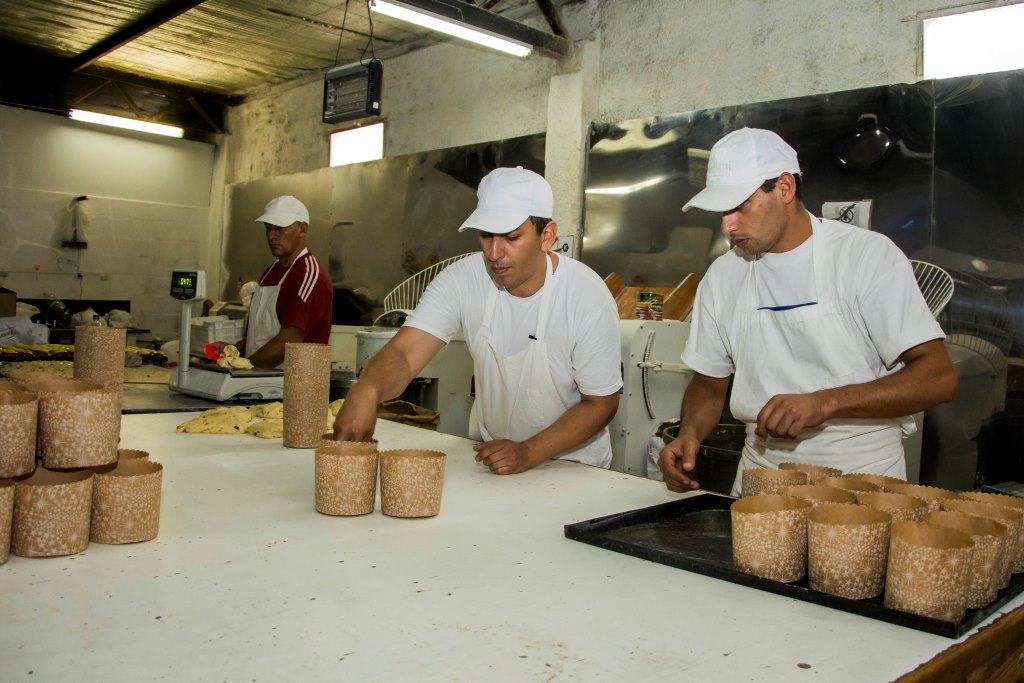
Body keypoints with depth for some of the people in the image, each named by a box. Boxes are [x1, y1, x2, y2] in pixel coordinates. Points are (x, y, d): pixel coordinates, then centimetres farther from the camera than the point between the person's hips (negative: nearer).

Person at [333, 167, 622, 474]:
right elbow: (404, 352, -22)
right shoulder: (462, 280, -13)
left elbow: (601, 402, -12)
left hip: (572, 464, -2)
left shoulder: (588, 297, -20)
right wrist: (366, 390, -44)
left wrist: (528, 453, -23)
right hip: (489, 451, 3)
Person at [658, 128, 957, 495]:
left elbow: (938, 378, -12)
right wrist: (689, 434, -5)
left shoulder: (870, 255, -6)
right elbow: (709, 383, 16)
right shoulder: (723, 276, 7)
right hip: (761, 474, 4)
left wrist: (824, 403, -24)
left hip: (862, 474, -3)